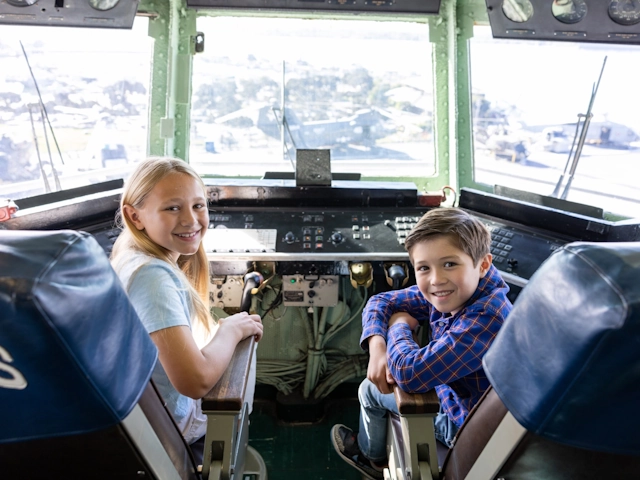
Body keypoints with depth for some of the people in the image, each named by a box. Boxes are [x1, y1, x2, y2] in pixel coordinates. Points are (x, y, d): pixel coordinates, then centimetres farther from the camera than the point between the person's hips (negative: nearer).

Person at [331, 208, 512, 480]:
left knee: (371, 390, 7)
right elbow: (380, 302, -1)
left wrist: (399, 325, -19)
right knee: (373, 384, 19)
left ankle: (370, 455, 40)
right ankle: (375, 458, 45)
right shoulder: (443, 293, -13)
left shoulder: (486, 317, -38)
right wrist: (377, 348, -21)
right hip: (449, 396, 7)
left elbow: (410, 373, -40)